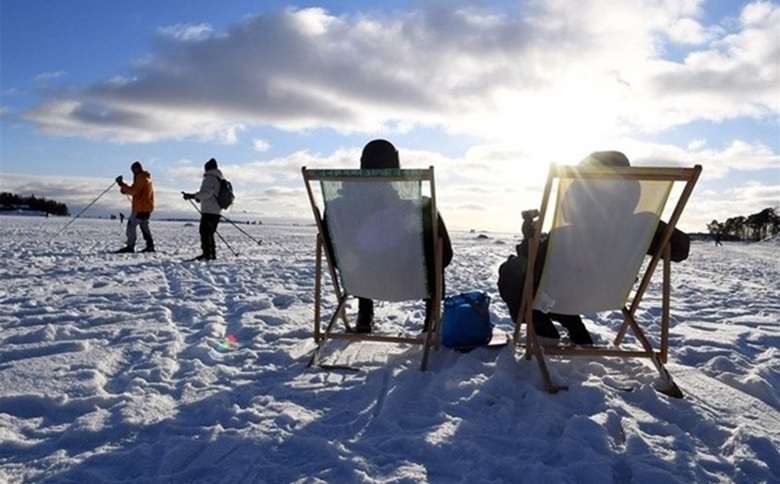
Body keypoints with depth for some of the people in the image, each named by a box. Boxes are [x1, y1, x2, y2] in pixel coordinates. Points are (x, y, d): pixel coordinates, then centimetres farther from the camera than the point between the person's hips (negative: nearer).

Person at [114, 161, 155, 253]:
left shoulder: (141, 177, -11)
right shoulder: (147, 178, 20)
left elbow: (134, 191, -18)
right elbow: (136, 191, 22)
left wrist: (122, 185, -10)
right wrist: (124, 189, 10)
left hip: (141, 207, -10)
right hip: (147, 207, 10)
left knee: (131, 224, -8)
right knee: (144, 226, 15)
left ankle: (130, 246, -11)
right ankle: (150, 246, 15)